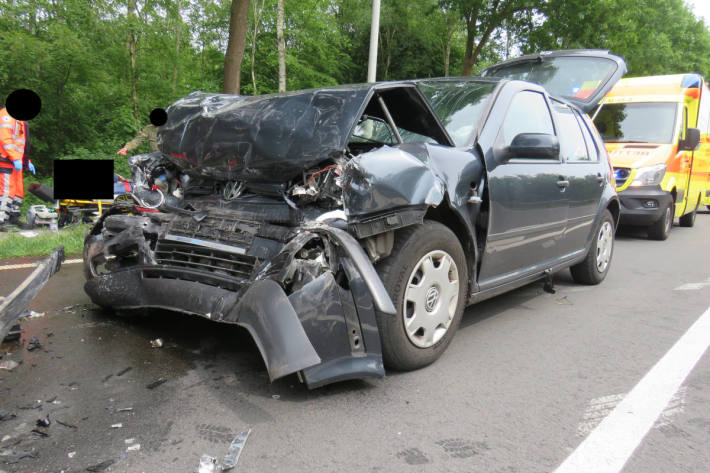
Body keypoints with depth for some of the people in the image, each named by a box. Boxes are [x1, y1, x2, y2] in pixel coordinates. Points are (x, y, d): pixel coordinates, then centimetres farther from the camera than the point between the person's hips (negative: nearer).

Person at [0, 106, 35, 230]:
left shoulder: (20, 121, 24)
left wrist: (27, 162, 23)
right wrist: (15, 158, -23)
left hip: (16, 162, 10)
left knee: (18, 191, 12)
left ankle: (14, 217, 22)